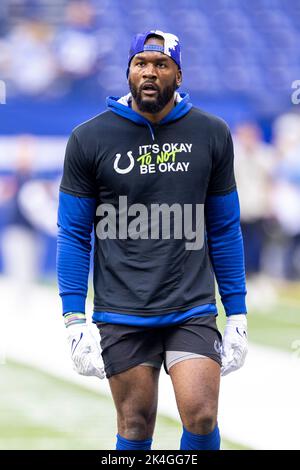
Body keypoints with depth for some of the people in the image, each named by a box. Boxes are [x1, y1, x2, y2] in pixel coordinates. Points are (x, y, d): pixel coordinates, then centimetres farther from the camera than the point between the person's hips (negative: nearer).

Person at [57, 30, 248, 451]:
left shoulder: (212, 135, 5)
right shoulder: (90, 140, 0)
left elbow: (225, 230, 11)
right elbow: (74, 235, 3)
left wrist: (237, 315, 9)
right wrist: (75, 321, -4)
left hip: (193, 311, 1)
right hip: (122, 316, 0)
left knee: (201, 417, -13)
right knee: (136, 428, 3)